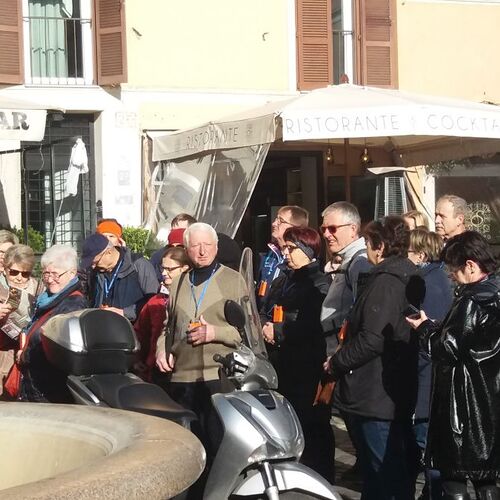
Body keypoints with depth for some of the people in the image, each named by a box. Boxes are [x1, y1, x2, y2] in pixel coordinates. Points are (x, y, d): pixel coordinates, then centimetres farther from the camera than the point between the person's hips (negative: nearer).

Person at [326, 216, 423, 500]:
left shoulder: (386, 281, -17)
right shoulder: (407, 278, 13)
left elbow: (371, 340, -25)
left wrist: (336, 363, -11)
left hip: (375, 398, -10)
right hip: (399, 397, 10)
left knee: (382, 477, -5)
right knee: (398, 473, 17)